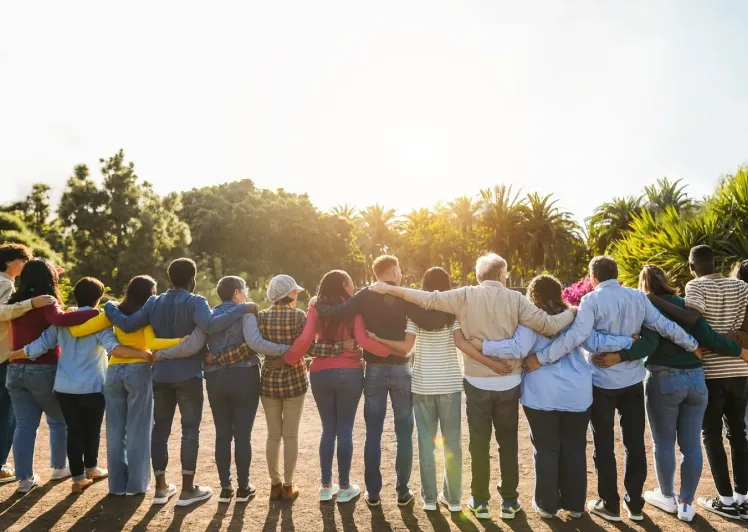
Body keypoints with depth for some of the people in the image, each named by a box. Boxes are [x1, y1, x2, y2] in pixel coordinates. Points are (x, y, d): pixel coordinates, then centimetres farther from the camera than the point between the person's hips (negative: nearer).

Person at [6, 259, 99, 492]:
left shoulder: (15, 302, 5)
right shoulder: (46, 302, -14)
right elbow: (60, 320, -35)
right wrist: (96, 313, -35)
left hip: (16, 370, 6)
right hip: (44, 371, -5)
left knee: (24, 425, 9)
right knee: (59, 421, 15)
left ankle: (25, 478, 11)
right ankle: (59, 467, 27)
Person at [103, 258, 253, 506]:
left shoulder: (153, 303, 5)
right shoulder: (195, 302, -11)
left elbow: (127, 325, 1)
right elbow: (211, 326, -29)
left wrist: (109, 307, 19)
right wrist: (242, 309, -26)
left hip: (160, 375, 5)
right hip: (188, 376, -5)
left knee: (160, 428, 13)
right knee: (190, 430, 5)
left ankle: (161, 487, 21)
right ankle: (188, 489, 10)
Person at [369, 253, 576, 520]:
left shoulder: (465, 296, -7)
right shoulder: (515, 298, -7)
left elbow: (428, 299, -12)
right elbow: (548, 325, -11)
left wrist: (388, 288, -5)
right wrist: (573, 312, 8)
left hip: (477, 382, 0)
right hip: (509, 382, 1)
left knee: (479, 443, 12)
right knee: (508, 443, 15)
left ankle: (480, 501, 21)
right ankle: (509, 501, 24)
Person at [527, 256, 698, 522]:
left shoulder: (592, 299, -14)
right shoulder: (638, 297, 1)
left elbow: (576, 335, -26)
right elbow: (665, 326, 3)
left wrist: (541, 357, -25)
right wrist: (692, 345, 19)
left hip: (602, 383, -4)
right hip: (633, 381, 4)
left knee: (604, 445, 8)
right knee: (635, 443, 14)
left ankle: (610, 505, 18)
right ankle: (635, 504, 23)